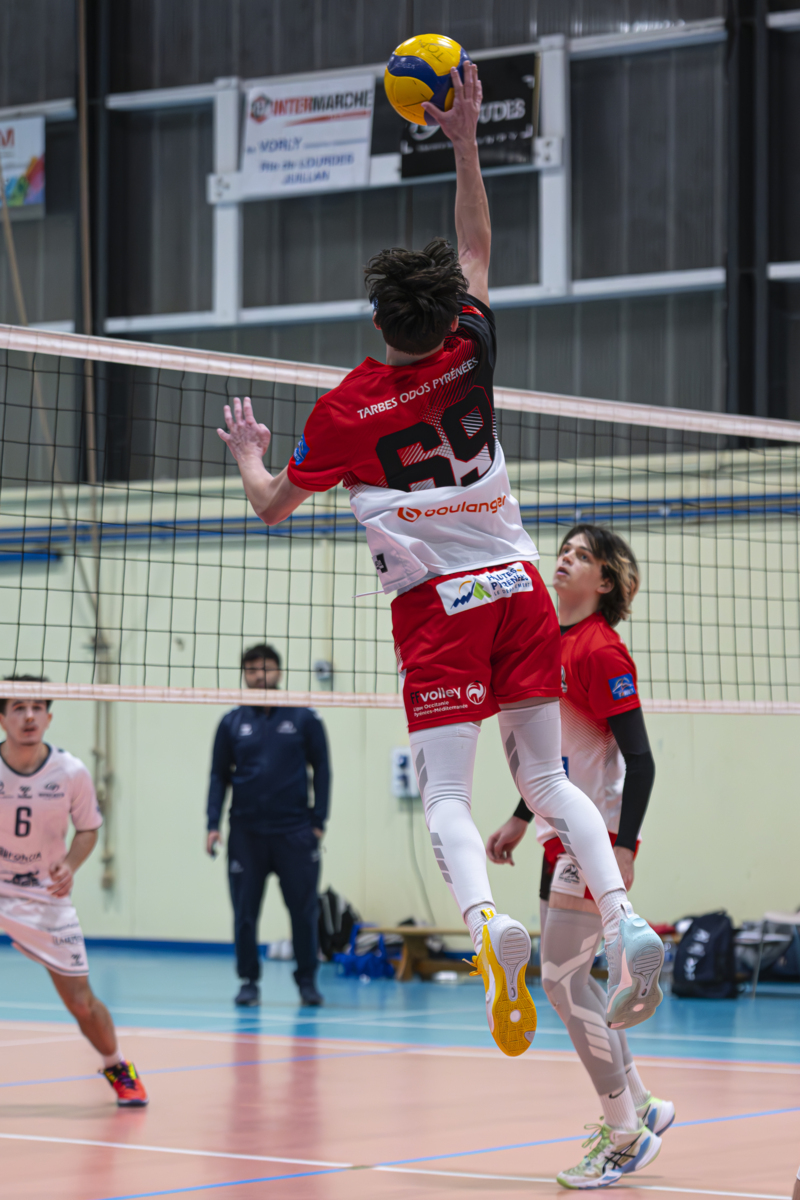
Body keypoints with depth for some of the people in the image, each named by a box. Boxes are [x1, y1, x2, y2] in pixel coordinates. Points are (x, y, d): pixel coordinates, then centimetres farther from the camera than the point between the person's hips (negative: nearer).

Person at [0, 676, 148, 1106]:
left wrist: (70, 865, -13)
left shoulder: (71, 772, -10)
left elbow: (88, 829, 5)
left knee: (81, 1003, 3)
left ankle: (117, 1068, 30)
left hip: (46, 895, 1)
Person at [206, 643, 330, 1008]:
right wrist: (213, 824, 0)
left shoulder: (303, 719, 3)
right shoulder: (232, 723, 7)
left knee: (303, 910, 1)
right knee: (245, 912, 2)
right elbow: (219, 775, 10)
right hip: (246, 833, 1)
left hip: (294, 832, -1)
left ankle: (307, 981, 13)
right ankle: (249, 981, 13)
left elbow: (321, 770, 6)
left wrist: (318, 821, -1)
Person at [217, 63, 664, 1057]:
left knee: (445, 796, -8)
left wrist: (248, 456, 29)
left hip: (438, 603, -4)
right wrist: (464, 142, 21)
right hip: (517, 585, 4)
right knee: (547, 779, 7)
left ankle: (485, 918, -37)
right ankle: (623, 918, -14)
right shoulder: (470, 354, 3)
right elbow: (476, 249, 20)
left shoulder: (342, 411, -5)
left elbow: (273, 506, 9)